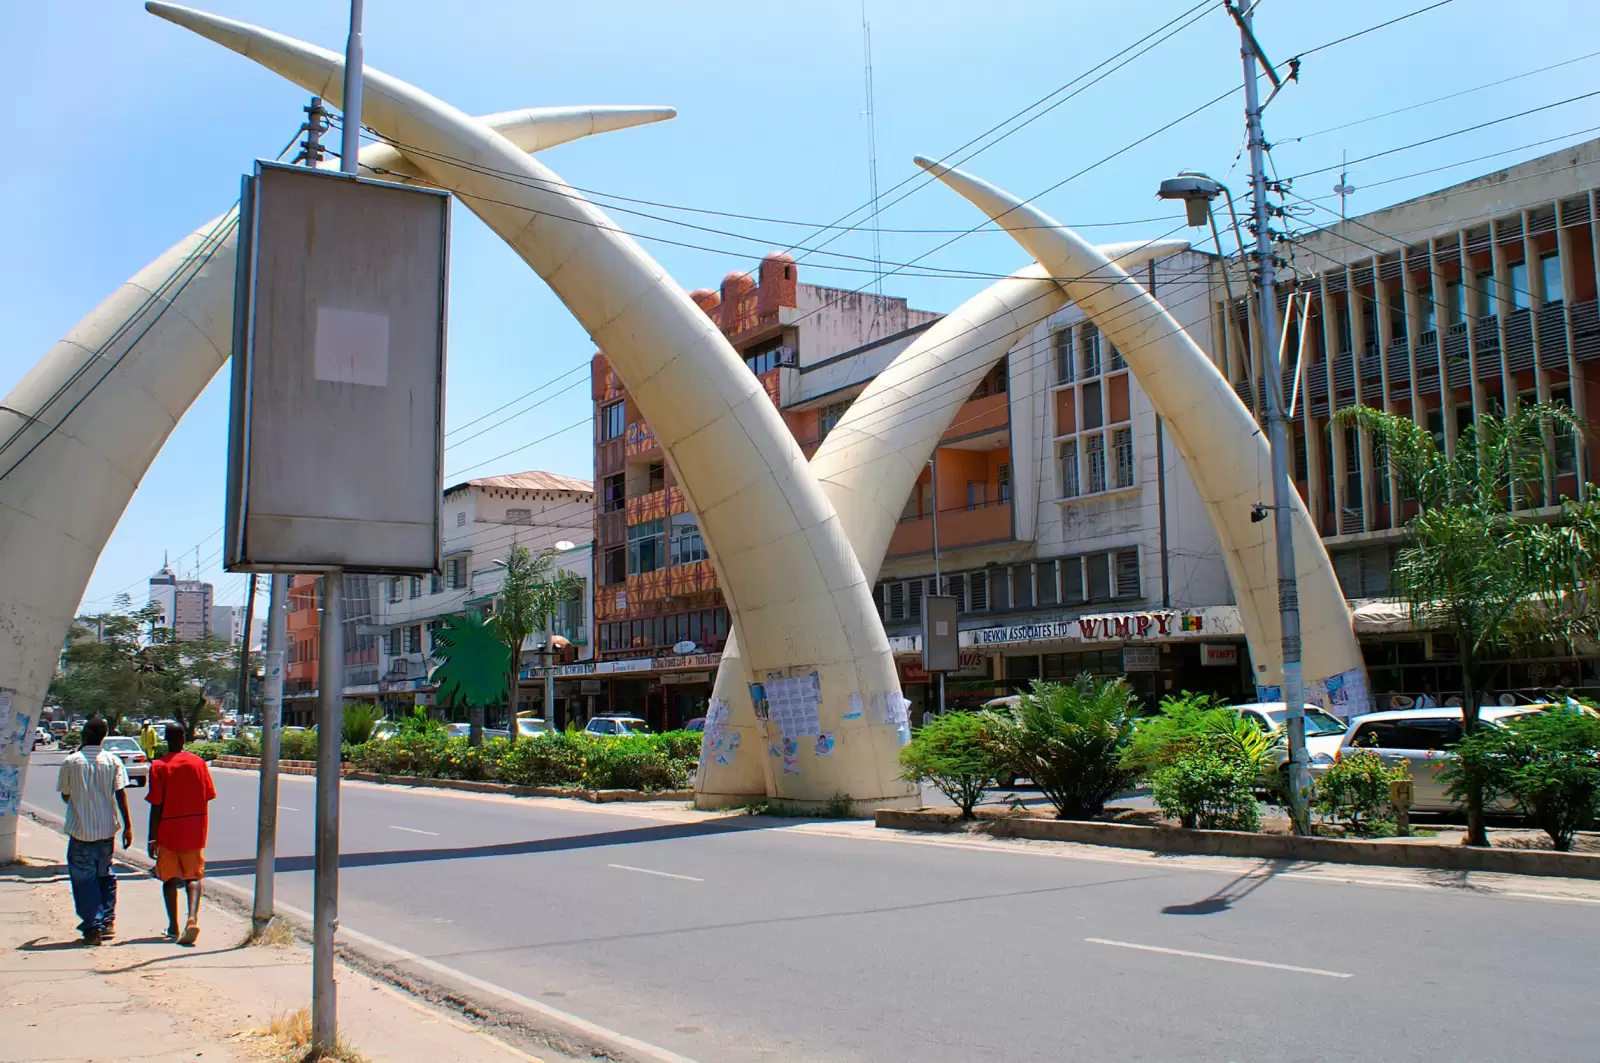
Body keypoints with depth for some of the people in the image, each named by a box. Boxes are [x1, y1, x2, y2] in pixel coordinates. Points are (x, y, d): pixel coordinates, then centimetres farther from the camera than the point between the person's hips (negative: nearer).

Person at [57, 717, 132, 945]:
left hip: (80, 831, -3)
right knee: (105, 875, 18)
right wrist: (128, 826, -2)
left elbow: (65, 796, 5)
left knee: (84, 879, 4)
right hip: (107, 830, 3)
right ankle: (108, 921, 19)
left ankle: (93, 927, 0)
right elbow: (121, 794, -5)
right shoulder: (113, 761, -3)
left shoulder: (70, 762, -7)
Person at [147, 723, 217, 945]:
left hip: (168, 830, -2)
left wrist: (152, 838, -5)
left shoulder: (159, 766, -7)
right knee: (193, 876, 5)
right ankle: (193, 918, -17)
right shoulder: (198, 762, 1)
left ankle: (173, 927, 13)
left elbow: (156, 805, -9)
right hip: (195, 830, 2)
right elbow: (207, 797, 4)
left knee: (169, 878, 12)